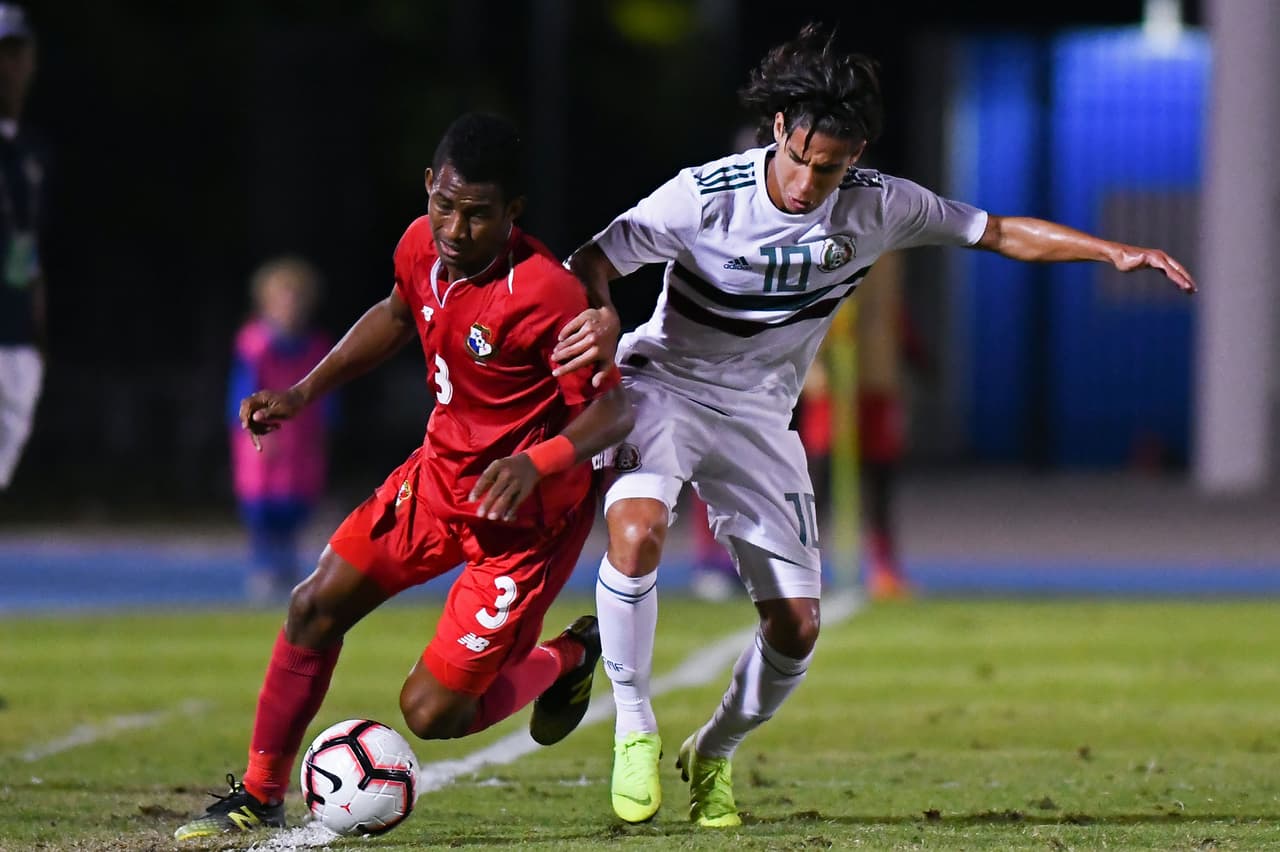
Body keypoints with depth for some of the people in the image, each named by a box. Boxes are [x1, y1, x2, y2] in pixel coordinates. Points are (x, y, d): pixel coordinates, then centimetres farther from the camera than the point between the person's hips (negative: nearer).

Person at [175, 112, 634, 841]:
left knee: (431, 713, -7)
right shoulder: (422, 247, -7)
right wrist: (304, 393, 12)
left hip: (524, 510, -7)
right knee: (316, 608, 2)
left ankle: (569, 659, 23)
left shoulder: (545, 295, -29)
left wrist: (537, 464, -39)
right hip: (442, 472, 7)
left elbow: (614, 410, -22)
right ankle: (260, 795, 18)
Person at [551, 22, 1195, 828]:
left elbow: (1002, 232, 1)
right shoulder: (705, 196, -21)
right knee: (637, 534, -34)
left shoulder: (878, 206, -11)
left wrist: (1117, 251, -9)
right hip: (663, 385, -4)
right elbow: (592, 260, -15)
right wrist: (601, 312, -38)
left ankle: (714, 753, 26)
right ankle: (635, 729, -13)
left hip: (758, 414, 4)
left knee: (797, 627, -4)